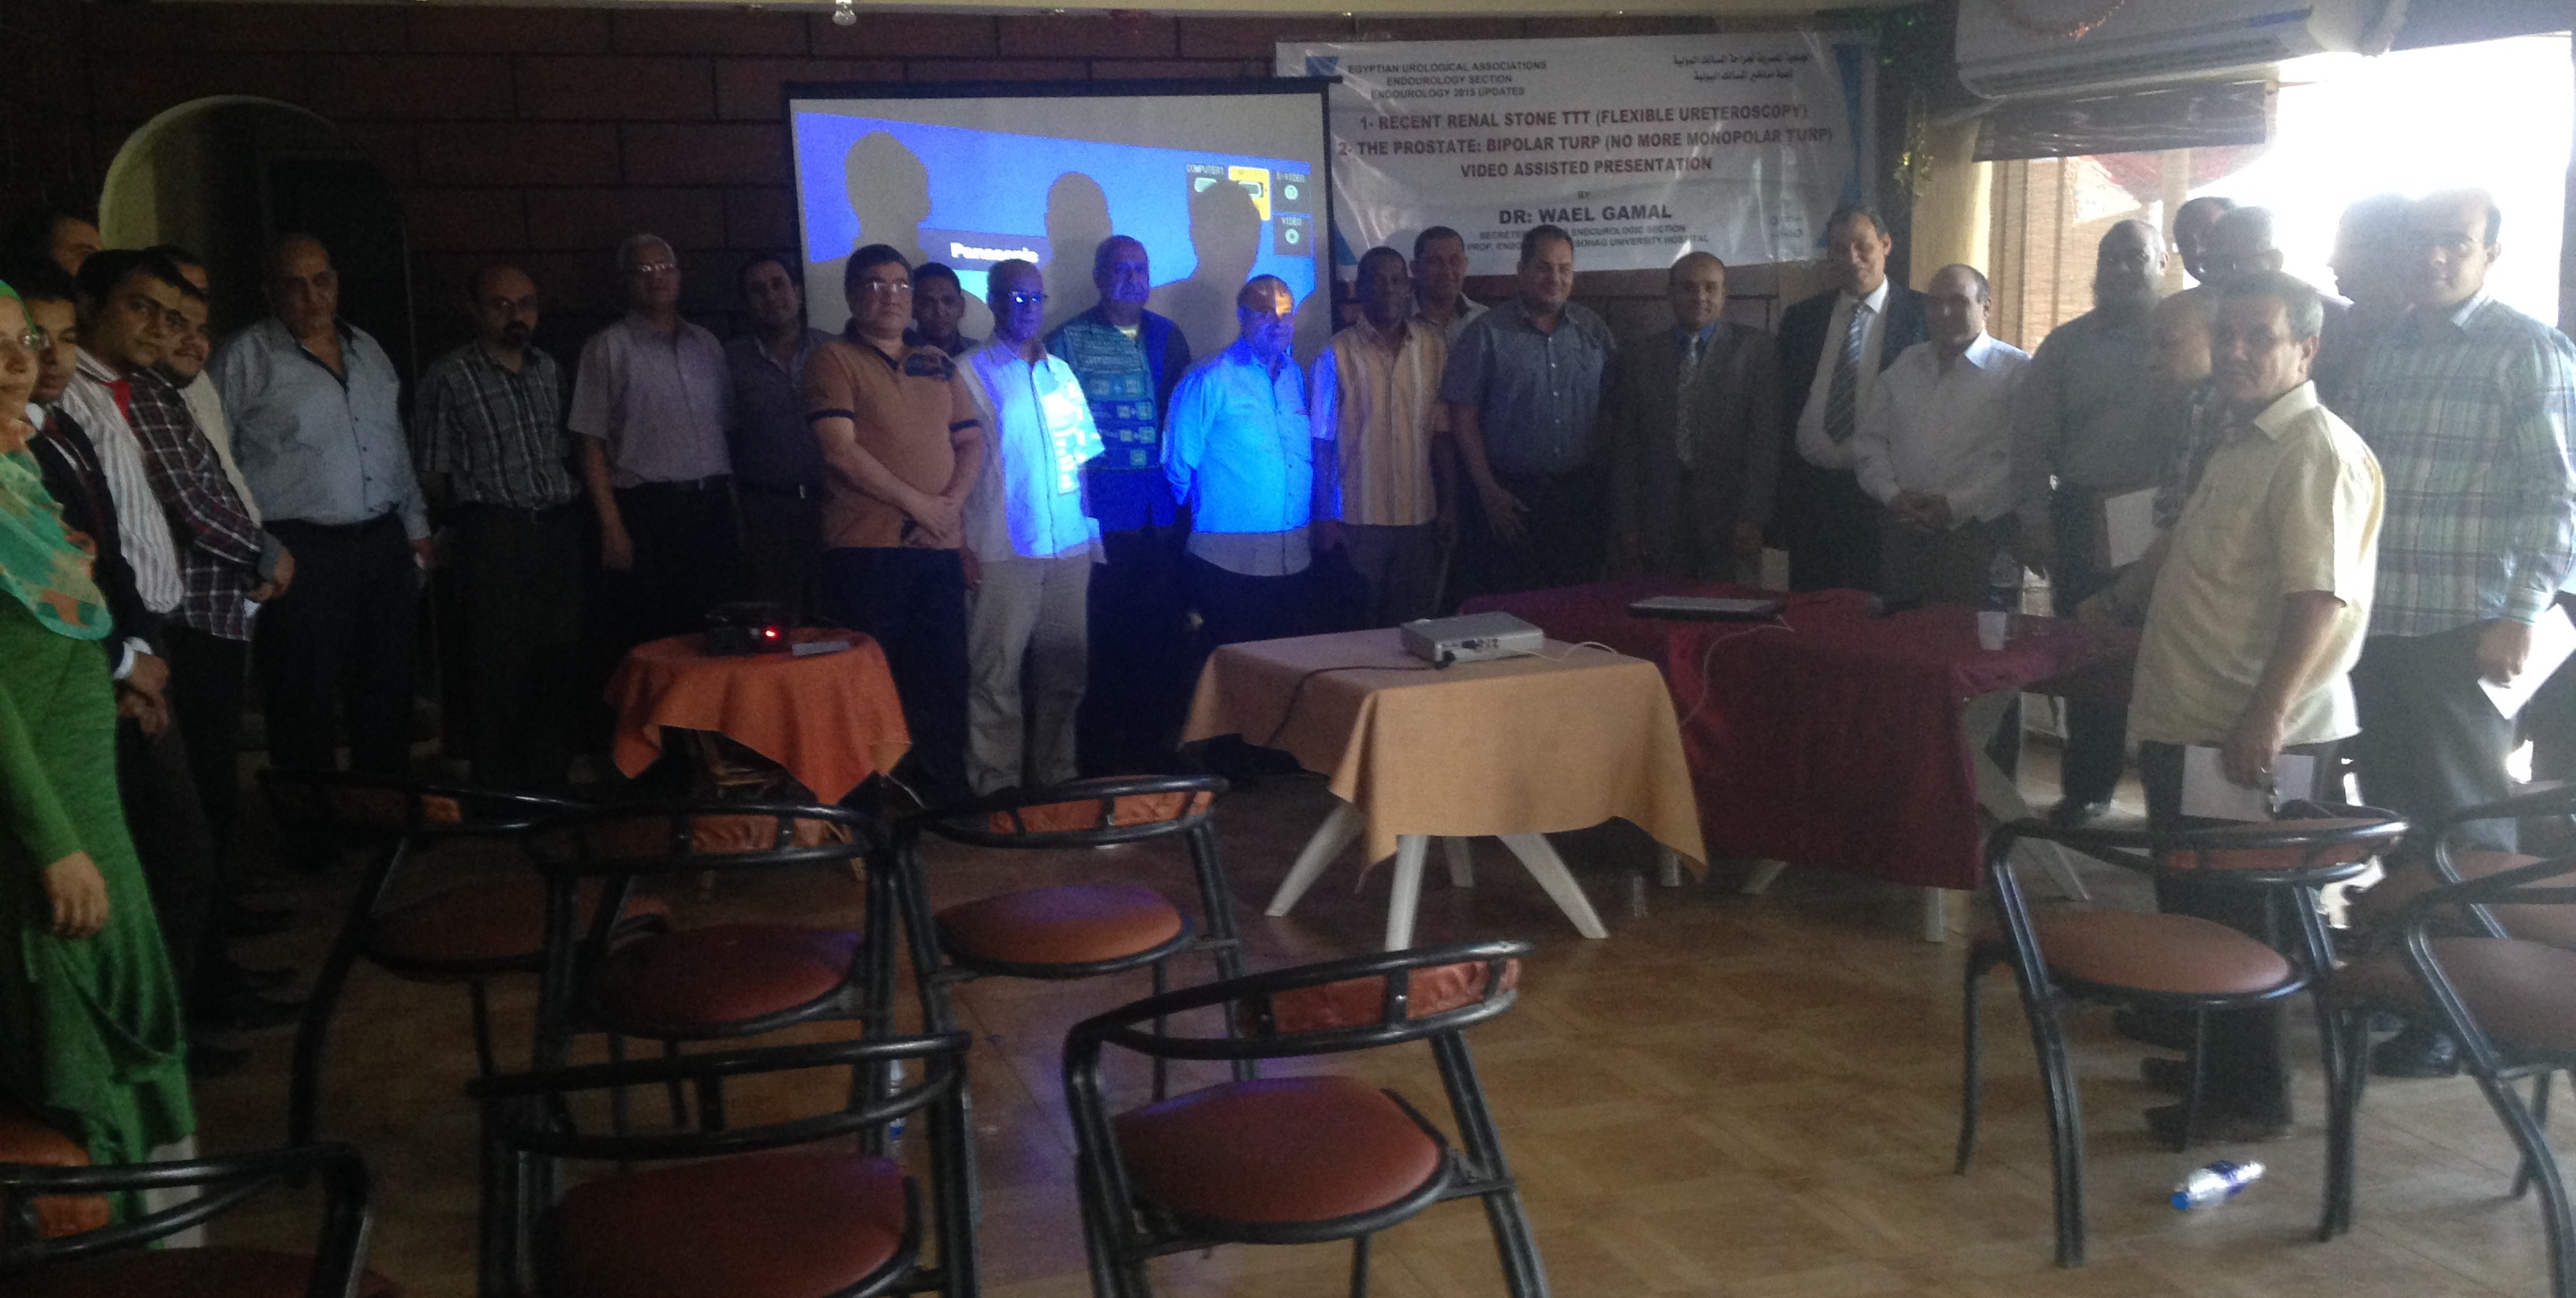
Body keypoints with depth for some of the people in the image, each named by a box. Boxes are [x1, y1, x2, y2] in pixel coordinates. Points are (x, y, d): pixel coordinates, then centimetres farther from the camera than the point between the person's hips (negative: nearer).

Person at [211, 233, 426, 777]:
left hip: (383, 544, 6)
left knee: (388, 696, 11)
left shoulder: (368, 350, 15)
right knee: (304, 702, -2)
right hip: (300, 554, -6)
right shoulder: (245, 359, -3)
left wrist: (417, 526, 18)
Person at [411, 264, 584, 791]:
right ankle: (500, 797, 3)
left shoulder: (549, 370, 16)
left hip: (559, 530, 5)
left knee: (559, 663, 6)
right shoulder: (449, 378, -1)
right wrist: (477, 520, 1)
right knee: (498, 666, -5)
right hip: (493, 537, -5)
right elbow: (431, 472, -1)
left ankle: (549, 786, 16)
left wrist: (567, 502, 12)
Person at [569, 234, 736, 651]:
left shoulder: (707, 345, 16)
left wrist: (734, 507, 7)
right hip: (647, 512, -4)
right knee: (650, 646, -3)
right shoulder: (607, 348, 1)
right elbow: (591, 444, -4)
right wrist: (612, 527, -12)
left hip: (712, 508, 4)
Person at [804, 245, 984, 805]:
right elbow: (840, 451, -10)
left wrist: (952, 501, -6)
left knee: (943, 676, 7)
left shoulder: (937, 365, 17)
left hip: (938, 547, 5)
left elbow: (971, 442, 13)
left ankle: (944, 797, 16)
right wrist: (917, 503, -12)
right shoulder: (833, 360, 0)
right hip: (865, 548, -5)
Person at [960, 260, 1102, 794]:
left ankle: (1057, 776, 19)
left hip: (1070, 547, 5)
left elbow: (1089, 448, 26)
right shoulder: (969, 373, 1)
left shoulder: (1062, 373, 18)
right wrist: (961, 544, -11)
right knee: (997, 674, -5)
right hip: (1002, 551, -5)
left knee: (1066, 668, 8)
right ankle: (997, 787, 1)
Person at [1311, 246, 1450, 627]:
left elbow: (1441, 430, 8)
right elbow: (1323, 442, -1)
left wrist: (1448, 502, 6)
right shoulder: (1337, 353, -3)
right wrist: (1324, 518, -4)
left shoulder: (1433, 345, 5)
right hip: (1358, 519, -2)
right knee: (1360, 624, 5)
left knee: (1414, 623, 7)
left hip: (1419, 514, 2)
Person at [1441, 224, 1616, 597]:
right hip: (1510, 498, -3)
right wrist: (1489, 492, -8)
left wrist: (1605, 476, 2)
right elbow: (1463, 419, -4)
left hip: (1580, 495, 3)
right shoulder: (1487, 333, -2)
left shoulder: (1593, 330, 9)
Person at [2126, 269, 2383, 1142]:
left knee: (2231, 919, -1)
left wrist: (2266, 716, -30)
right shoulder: (2240, 444, 16)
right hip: (2191, 726, 9)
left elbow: (2322, 596, -24)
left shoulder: (2317, 452, -14)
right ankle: (2207, 1060, 31)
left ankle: (2248, 1098, 11)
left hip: (2253, 740, -9)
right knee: (2194, 907, 18)